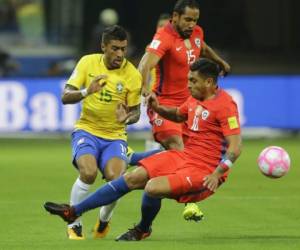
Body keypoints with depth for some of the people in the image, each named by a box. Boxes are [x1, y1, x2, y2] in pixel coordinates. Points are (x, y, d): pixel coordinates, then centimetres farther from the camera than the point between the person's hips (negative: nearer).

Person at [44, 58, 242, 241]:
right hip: (185, 156, 9)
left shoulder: (225, 105, -17)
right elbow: (178, 115, 31)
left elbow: (235, 147, -22)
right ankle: (73, 212, 7)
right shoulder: (195, 99, 9)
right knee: (132, 178, 0)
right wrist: (158, 108, 10)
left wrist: (217, 174, -33)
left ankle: (143, 230, 8)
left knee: (153, 187, -26)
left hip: (205, 171, -8)